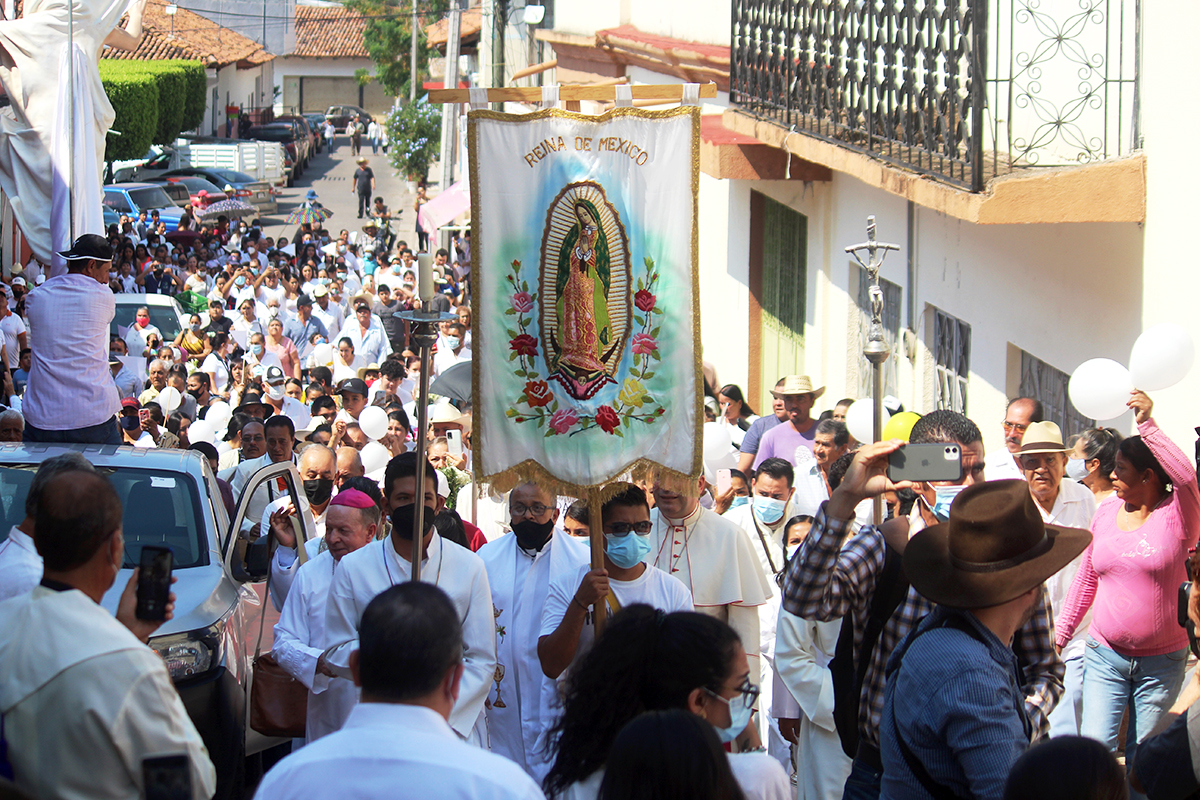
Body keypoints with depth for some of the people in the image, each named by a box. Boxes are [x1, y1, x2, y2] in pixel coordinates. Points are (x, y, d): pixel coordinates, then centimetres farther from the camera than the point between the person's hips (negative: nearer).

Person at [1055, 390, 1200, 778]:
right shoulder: (1107, 511, 6)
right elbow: (1086, 581, 16)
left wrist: (1147, 425, -32)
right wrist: (1059, 636, 17)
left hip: (1162, 660, -3)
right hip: (1105, 657, 3)